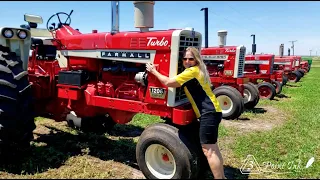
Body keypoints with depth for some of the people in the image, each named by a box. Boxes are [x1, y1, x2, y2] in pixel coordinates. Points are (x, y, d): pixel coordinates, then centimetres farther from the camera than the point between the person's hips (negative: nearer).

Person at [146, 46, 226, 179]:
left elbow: (168, 82, -15)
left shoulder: (192, 71, -12)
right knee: (213, 148, 18)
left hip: (209, 113, -11)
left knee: (208, 150, -5)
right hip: (211, 112, 11)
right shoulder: (197, 70, 19)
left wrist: (154, 71, -1)